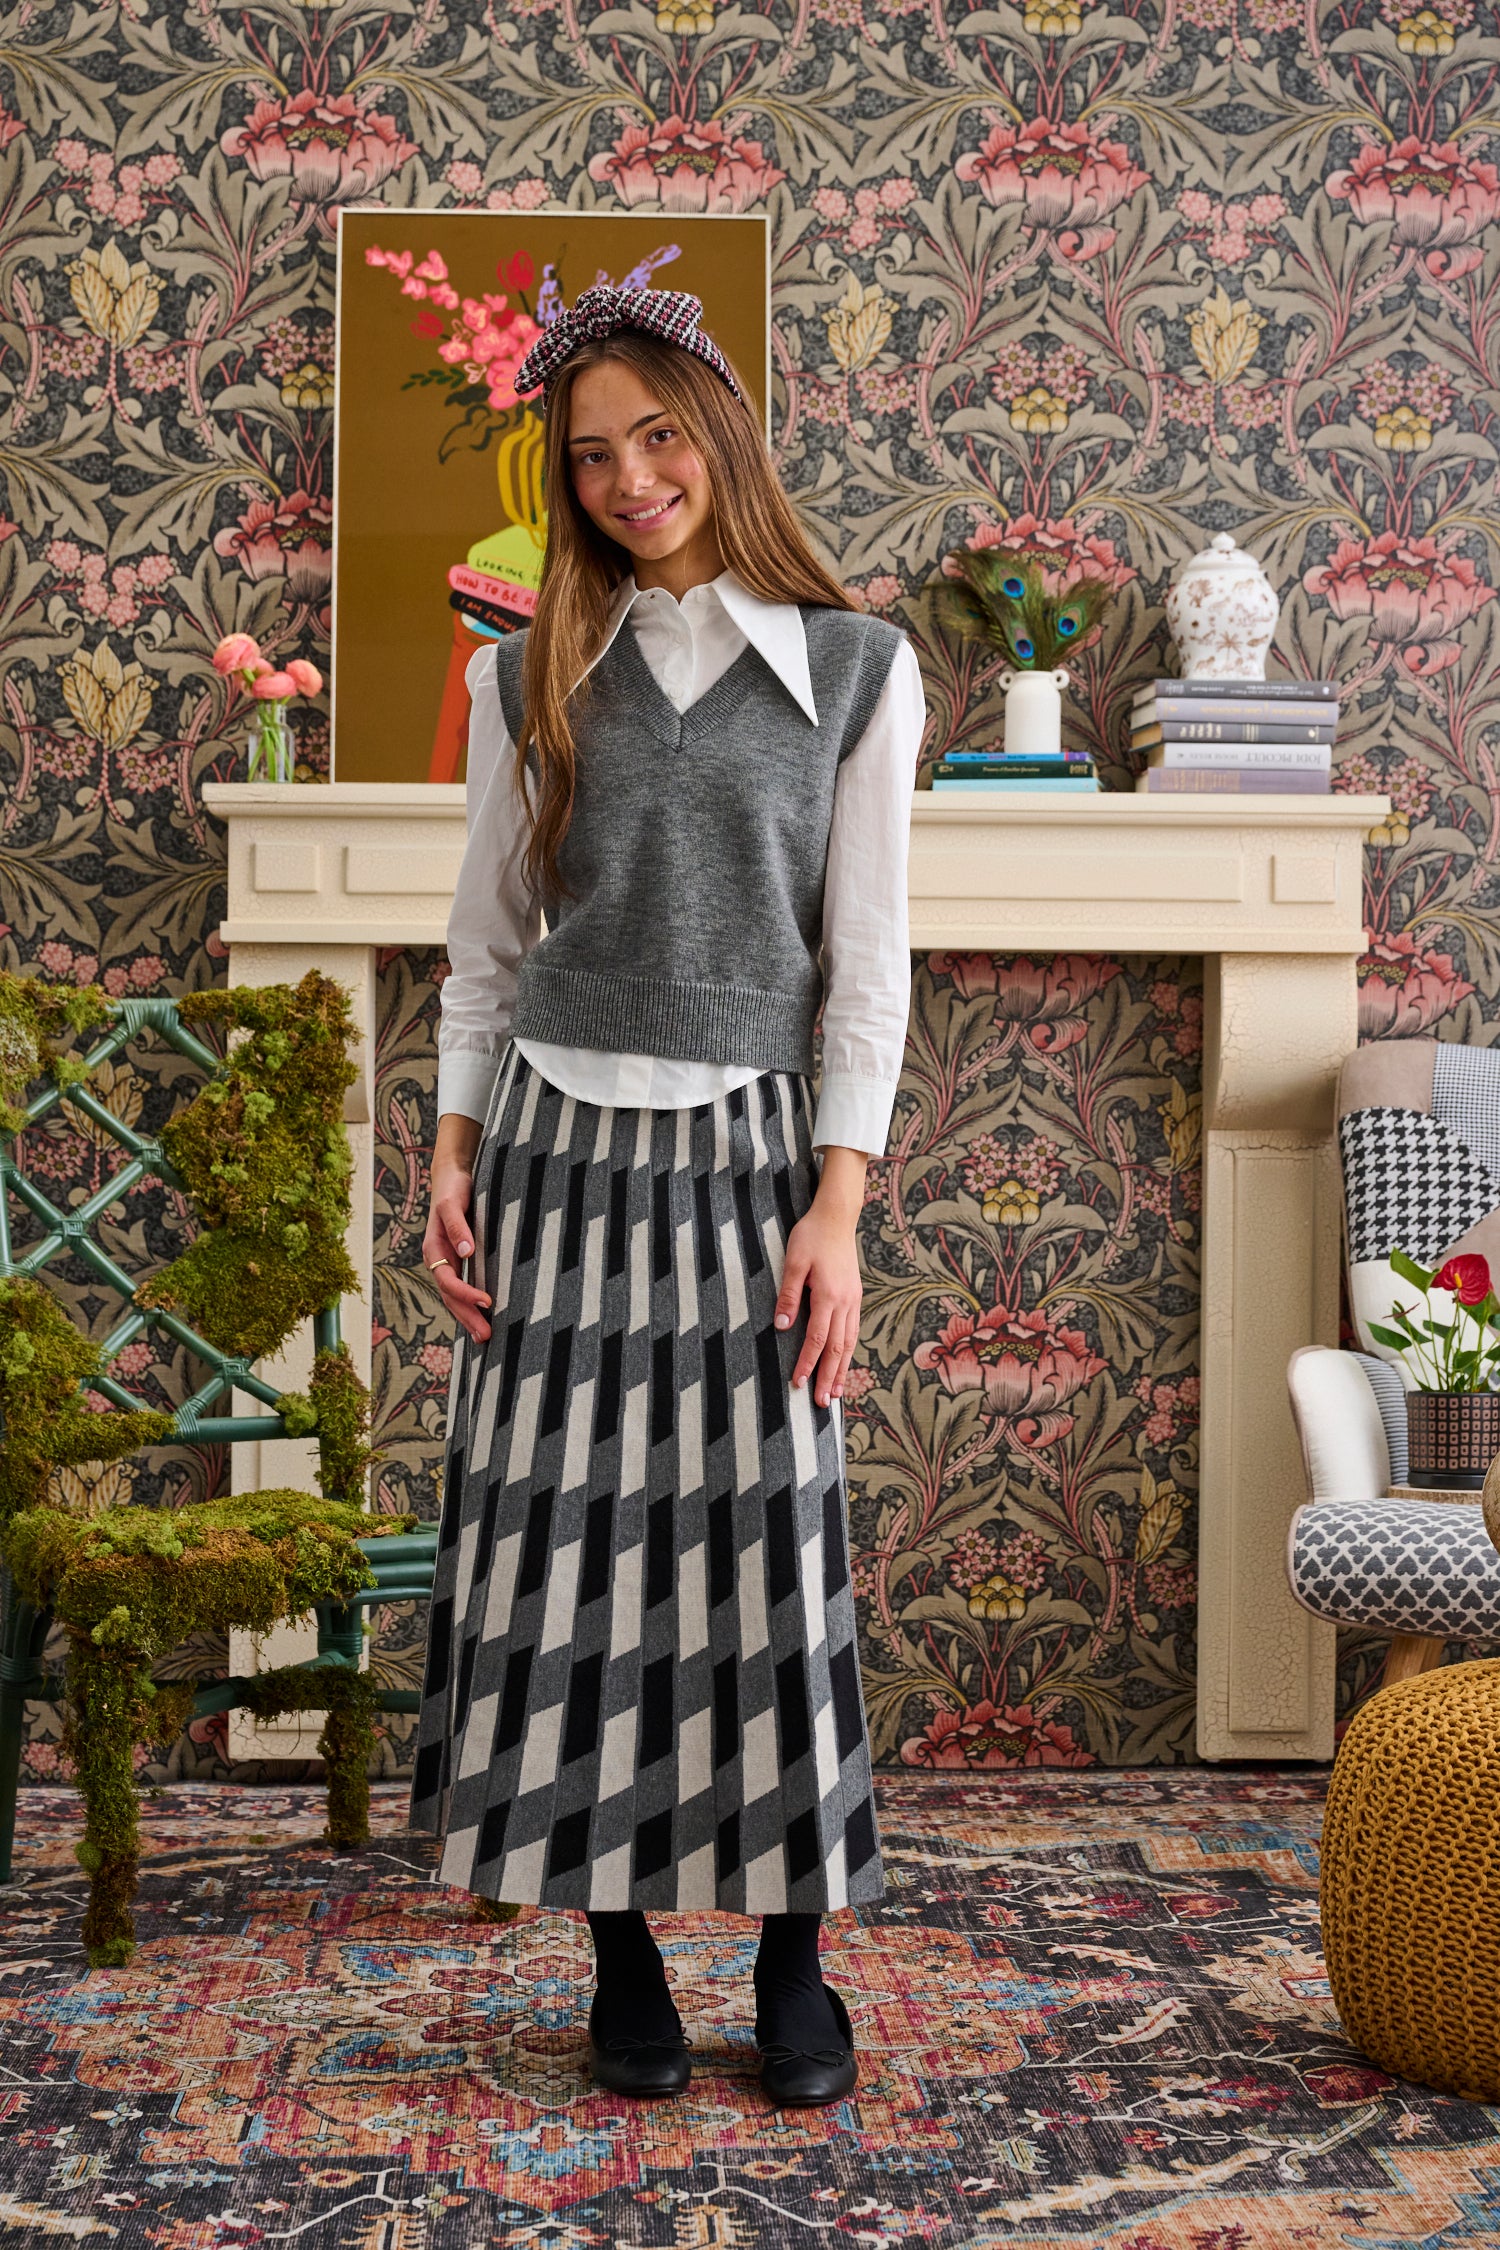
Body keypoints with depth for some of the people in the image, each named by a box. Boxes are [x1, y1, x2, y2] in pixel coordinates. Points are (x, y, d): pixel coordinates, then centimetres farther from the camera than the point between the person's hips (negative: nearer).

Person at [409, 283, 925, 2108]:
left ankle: (795, 1963, 15)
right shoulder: (532, 676, 7)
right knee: (570, 1544, 3)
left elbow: (868, 960, -1)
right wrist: (453, 1156, 1)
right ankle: (623, 1952, 17)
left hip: (744, 1152, -1)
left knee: (767, 1548, 0)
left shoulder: (855, 669, 2)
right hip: (558, 1145, 2)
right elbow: (485, 944, 10)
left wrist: (838, 1205, -7)